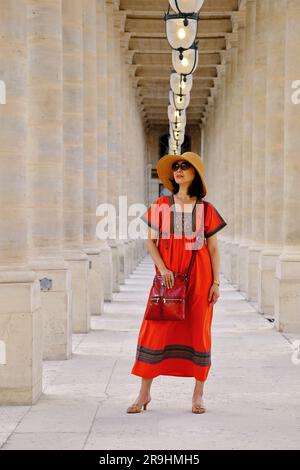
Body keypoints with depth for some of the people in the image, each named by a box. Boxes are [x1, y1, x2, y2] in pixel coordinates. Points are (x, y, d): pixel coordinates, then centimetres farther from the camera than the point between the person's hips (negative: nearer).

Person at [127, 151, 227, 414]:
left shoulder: (206, 209, 3)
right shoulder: (162, 205, 5)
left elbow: (213, 248, 4)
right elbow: (151, 241, 5)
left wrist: (216, 282, -1)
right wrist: (162, 268, -10)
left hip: (199, 277, 0)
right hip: (168, 276, 0)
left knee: (198, 331, 3)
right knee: (155, 329, -2)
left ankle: (198, 395, 14)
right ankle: (145, 393, 8)